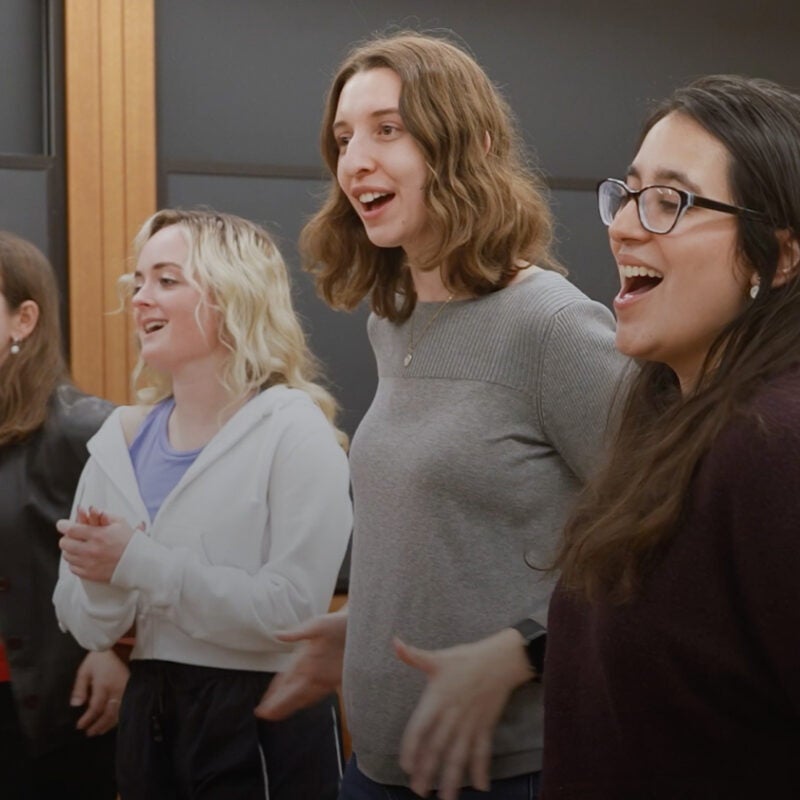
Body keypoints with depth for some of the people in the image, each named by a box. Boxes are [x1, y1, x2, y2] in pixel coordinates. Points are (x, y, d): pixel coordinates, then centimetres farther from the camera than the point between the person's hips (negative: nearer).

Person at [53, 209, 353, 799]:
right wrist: (103, 581, -16)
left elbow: (291, 611, -21)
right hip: (149, 721, 5)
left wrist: (139, 563, -21)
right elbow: (87, 627, 5)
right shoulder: (121, 439, 4)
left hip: (268, 728, -5)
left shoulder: (294, 430, -12)